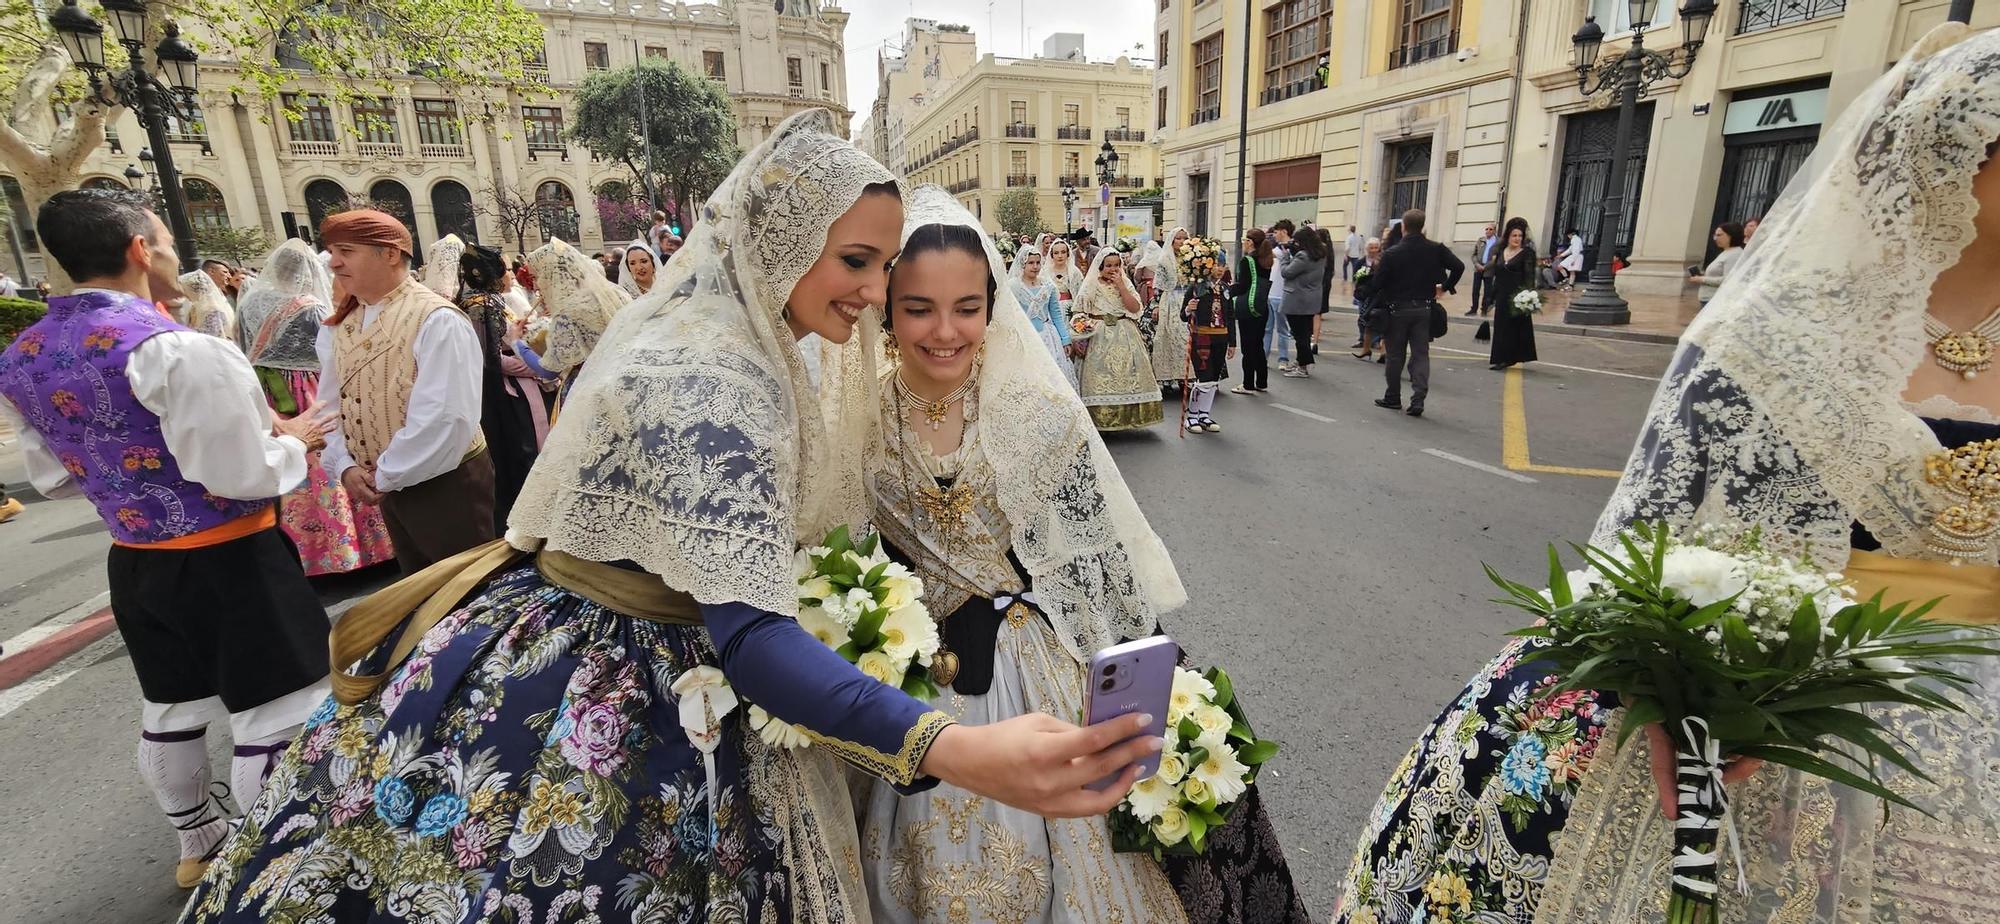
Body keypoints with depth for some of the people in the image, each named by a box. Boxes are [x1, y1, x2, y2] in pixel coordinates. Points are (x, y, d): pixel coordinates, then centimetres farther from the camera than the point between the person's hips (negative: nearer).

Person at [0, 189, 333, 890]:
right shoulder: (176, 349, -23)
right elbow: (244, 476, -24)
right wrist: (293, 439, -6)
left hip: (134, 563, 9)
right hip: (228, 563, -8)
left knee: (171, 711, 23)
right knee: (275, 717, 5)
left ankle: (200, 844, 42)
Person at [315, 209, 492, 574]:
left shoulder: (437, 320, -19)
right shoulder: (339, 326, 7)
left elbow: (443, 417, -25)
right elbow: (331, 404, 11)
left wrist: (387, 475, -16)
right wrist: (344, 466, -5)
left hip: (445, 483, -7)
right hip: (385, 486, 8)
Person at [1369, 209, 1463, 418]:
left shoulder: (1392, 253, -12)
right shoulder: (1436, 249, -3)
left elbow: (1378, 283, -10)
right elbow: (1459, 266, -6)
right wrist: (1446, 287, 8)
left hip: (1397, 309, -2)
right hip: (1423, 309, 2)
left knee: (1396, 355, 9)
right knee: (1421, 354, 4)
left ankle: (1393, 398, 19)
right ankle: (1418, 399, -7)